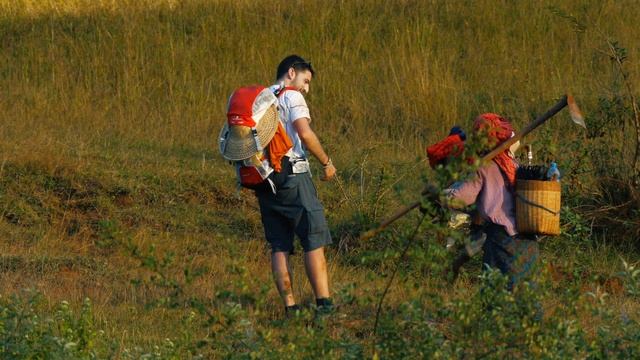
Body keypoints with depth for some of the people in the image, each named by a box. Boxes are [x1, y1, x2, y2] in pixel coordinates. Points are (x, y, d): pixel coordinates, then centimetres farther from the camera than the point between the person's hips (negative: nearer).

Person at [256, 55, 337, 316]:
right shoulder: (291, 96, -3)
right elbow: (305, 134, -15)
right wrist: (326, 162, -5)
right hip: (293, 177, -7)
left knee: (279, 247, 6)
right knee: (315, 241, -5)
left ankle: (289, 305, 2)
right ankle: (324, 302, -11)